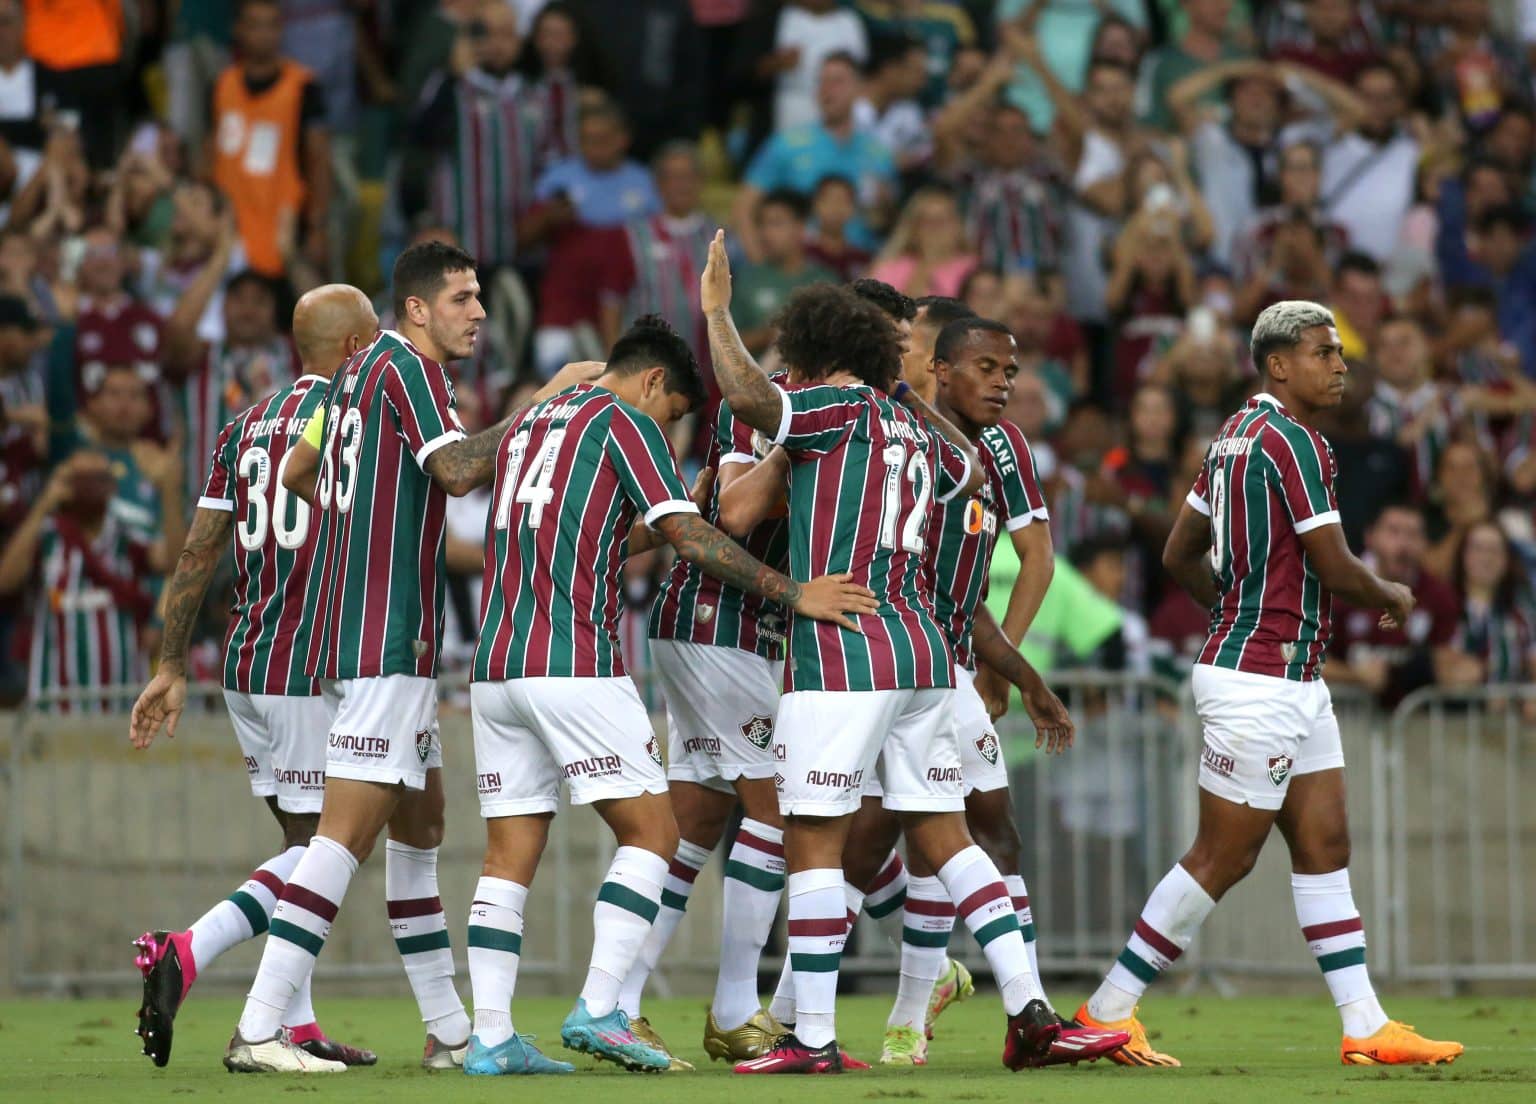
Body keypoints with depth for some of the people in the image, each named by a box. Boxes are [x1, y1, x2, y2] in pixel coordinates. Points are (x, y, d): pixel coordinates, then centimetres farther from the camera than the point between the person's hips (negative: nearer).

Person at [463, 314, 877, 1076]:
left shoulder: (529, 422, 22)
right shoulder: (625, 421, 0)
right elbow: (688, 535, -7)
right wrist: (790, 593, -7)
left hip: (496, 665, 7)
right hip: (575, 665, -7)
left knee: (509, 856, 6)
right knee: (650, 831, -1)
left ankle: (489, 1036, -1)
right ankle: (598, 1009, -13)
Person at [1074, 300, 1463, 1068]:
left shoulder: (1238, 434, 12)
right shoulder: (1291, 442, -17)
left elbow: (1180, 556, 17)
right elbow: (1336, 569, -18)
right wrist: (1392, 598, 1)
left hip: (1294, 682, 10)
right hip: (1260, 680, -10)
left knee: (1324, 845, 8)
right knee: (1222, 859, -4)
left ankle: (1366, 1027, 9)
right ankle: (1106, 1012, 3)